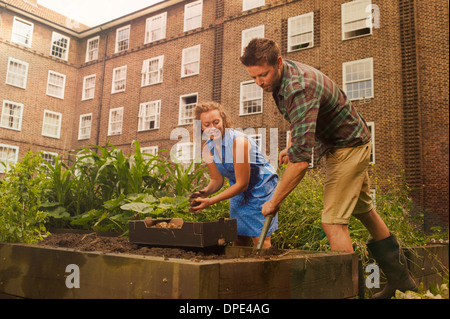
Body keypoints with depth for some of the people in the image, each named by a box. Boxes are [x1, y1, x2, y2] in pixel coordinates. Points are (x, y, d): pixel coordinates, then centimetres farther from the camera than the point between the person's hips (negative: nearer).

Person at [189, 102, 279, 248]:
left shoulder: (238, 141, -28)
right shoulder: (208, 149, -7)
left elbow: (242, 184, -25)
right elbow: (217, 179, 5)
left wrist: (211, 201, -28)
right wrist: (205, 192, -18)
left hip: (261, 187, -6)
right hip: (238, 189, 6)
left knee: (260, 240, -10)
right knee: (238, 239, 6)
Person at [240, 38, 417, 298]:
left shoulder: (299, 87, -34)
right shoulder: (283, 76, -3)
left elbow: (301, 159, -40)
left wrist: (274, 202, -32)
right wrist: (291, 146, 3)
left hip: (349, 147, -10)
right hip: (353, 143, 10)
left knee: (334, 222, -15)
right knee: (364, 211, 19)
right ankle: (400, 278, 35)